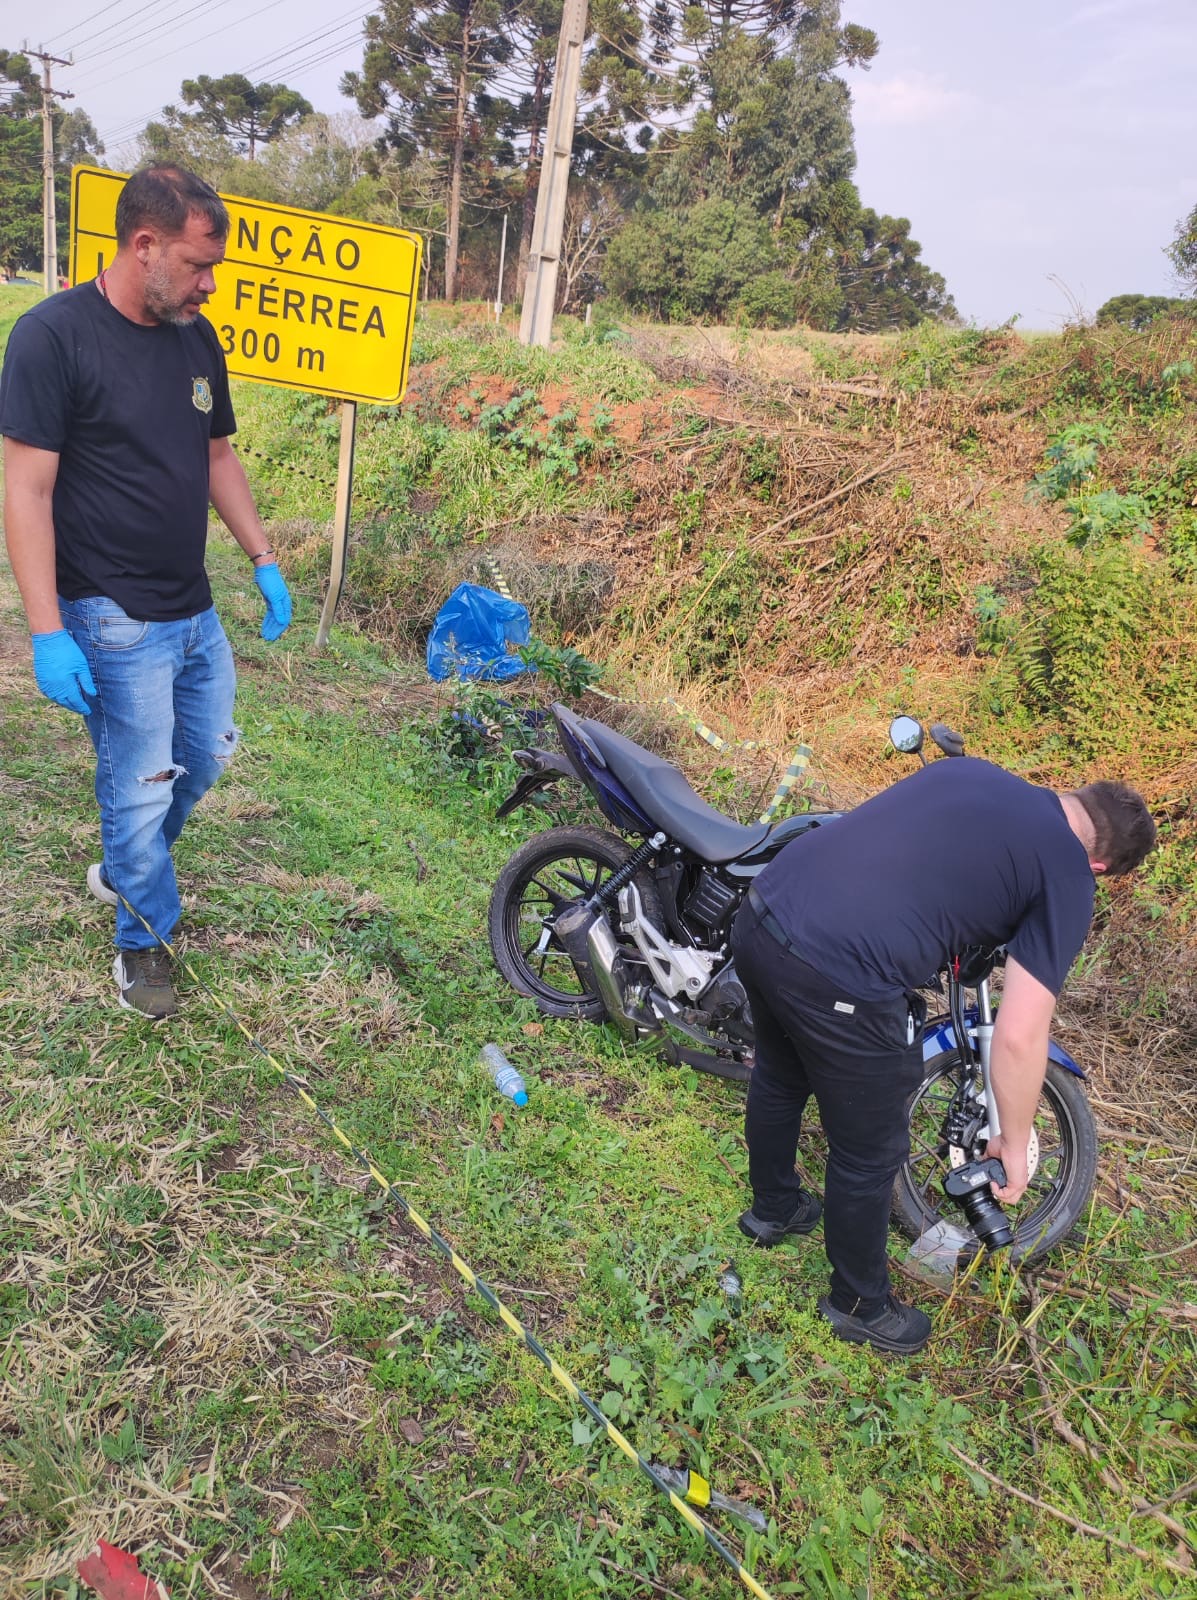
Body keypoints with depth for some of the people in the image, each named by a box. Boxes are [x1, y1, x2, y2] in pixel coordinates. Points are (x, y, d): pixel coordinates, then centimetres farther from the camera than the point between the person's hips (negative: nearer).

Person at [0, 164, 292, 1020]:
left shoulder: (197, 337, 5)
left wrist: (265, 560, 12)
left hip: (196, 610, 7)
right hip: (113, 621, -7)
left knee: (207, 758, 19)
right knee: (141, 790, 3)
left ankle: (124, 870, 44)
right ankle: (143, 939, 26)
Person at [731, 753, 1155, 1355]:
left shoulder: (965, 766, 17)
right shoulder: (1066, 878, 0)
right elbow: (1019, 1037, -5)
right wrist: (1015, 1144, 12)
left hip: (760, 912, 8)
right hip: (838, 986, -7)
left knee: (779, 1078, 35)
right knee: (869, 1156, 20)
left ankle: (772, 1208, 61)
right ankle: (859, 1304, 45)